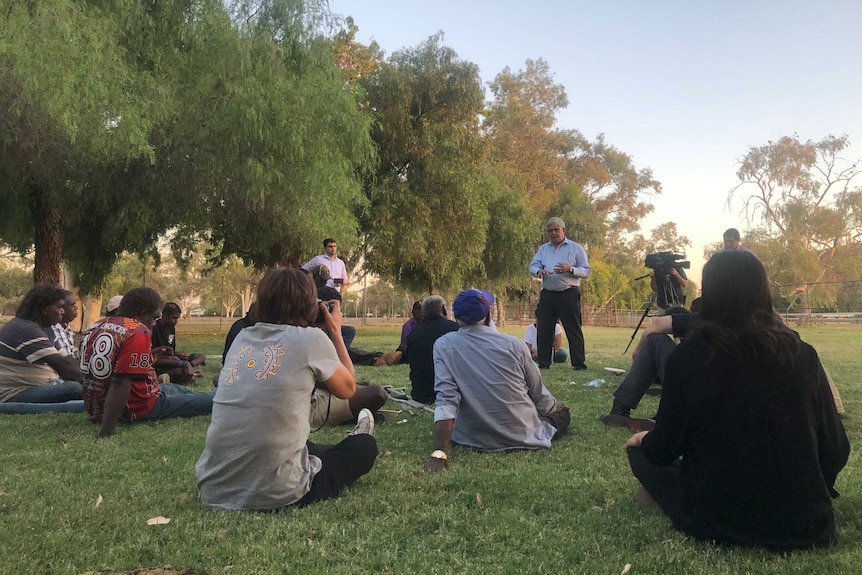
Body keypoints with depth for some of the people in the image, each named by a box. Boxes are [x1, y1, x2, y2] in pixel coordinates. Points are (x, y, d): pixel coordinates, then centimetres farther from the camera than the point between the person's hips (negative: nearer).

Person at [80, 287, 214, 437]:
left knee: (173, 388, 31)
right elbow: (119, 383, -31)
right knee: (208, 401, 9)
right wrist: (106, 432, -33)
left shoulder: (94, 328, 5)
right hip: (136, 410, -10)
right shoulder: (138, 332, -23)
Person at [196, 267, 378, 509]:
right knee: (364, 446, 21)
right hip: (274, 493, -6)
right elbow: (347, 389, 9)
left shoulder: (242, 338, 8)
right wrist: (335, 330, 19)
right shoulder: (311, 338, -8)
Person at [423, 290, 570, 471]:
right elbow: (539, 394, 2)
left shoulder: (443, 346, -10)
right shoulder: (512, 344, -10)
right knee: (562, 412, 29)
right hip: (524, 434, 1)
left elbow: (446, 399, -21)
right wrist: (556, 408, 23)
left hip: (479, 440, 0)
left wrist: (439, 453, -24)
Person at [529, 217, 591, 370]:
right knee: (543, 330, 5)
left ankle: (579, 364, 2)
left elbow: (586, 271, -1)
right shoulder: (543, 249, 17)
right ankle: (543, 363, 12)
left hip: (569, 294, -4)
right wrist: (538, 271, -17)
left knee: (573, 331, -1)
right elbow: (532, 266, 7)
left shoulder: (576, 248, 5)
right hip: (547, 294, 4)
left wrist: (570, 269, -19)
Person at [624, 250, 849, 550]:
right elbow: (836, 450, 1)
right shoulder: (802, 354, -5)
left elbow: (664, 450, -7)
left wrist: (643, 440, 16)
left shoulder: (689, 356, -14)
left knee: (642, 453, 19)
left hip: (717, 522, -4)